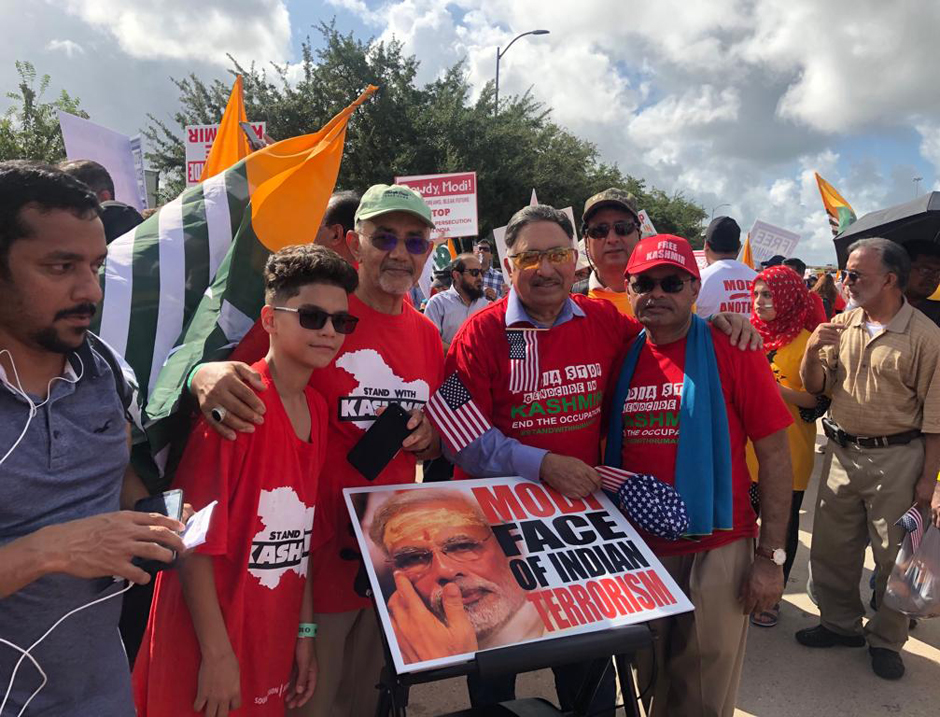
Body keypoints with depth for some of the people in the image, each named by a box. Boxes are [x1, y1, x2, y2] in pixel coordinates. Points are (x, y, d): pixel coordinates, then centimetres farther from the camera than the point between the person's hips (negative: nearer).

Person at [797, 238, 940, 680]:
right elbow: (814, 387, 6)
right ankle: (841, 623, 34)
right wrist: (812, 351, -13)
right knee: (831, 548, 14)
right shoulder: (842, 325, 3)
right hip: (844, 452, 5)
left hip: (897, 458, -5)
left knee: (894, 557, 9)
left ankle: (886, 640, 28)